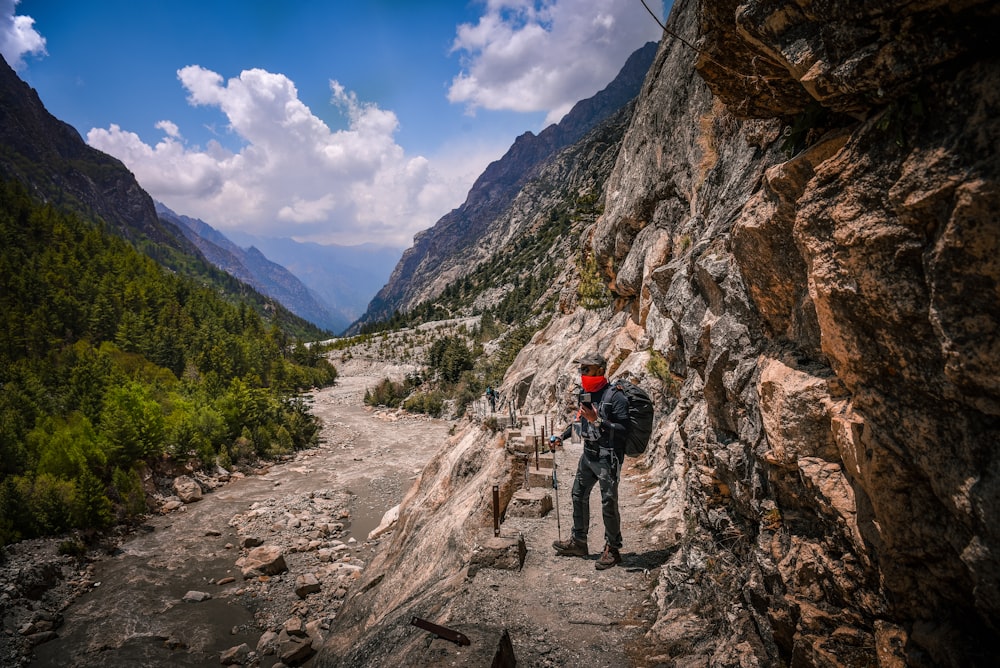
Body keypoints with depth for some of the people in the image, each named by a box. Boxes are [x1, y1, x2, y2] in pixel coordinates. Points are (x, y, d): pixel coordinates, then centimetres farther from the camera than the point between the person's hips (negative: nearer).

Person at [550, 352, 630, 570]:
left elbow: (623, 429, -21)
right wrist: (561, 436, 14)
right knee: (579, 495, 16)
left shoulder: (615, 397, -16)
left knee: (608, 503, -1)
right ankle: (578, 542, 31)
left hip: (607, 458, -8)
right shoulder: (585, 394, 8)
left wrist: (597, 421, -27)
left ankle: (613, 550, 16)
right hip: (588, 454, 9)